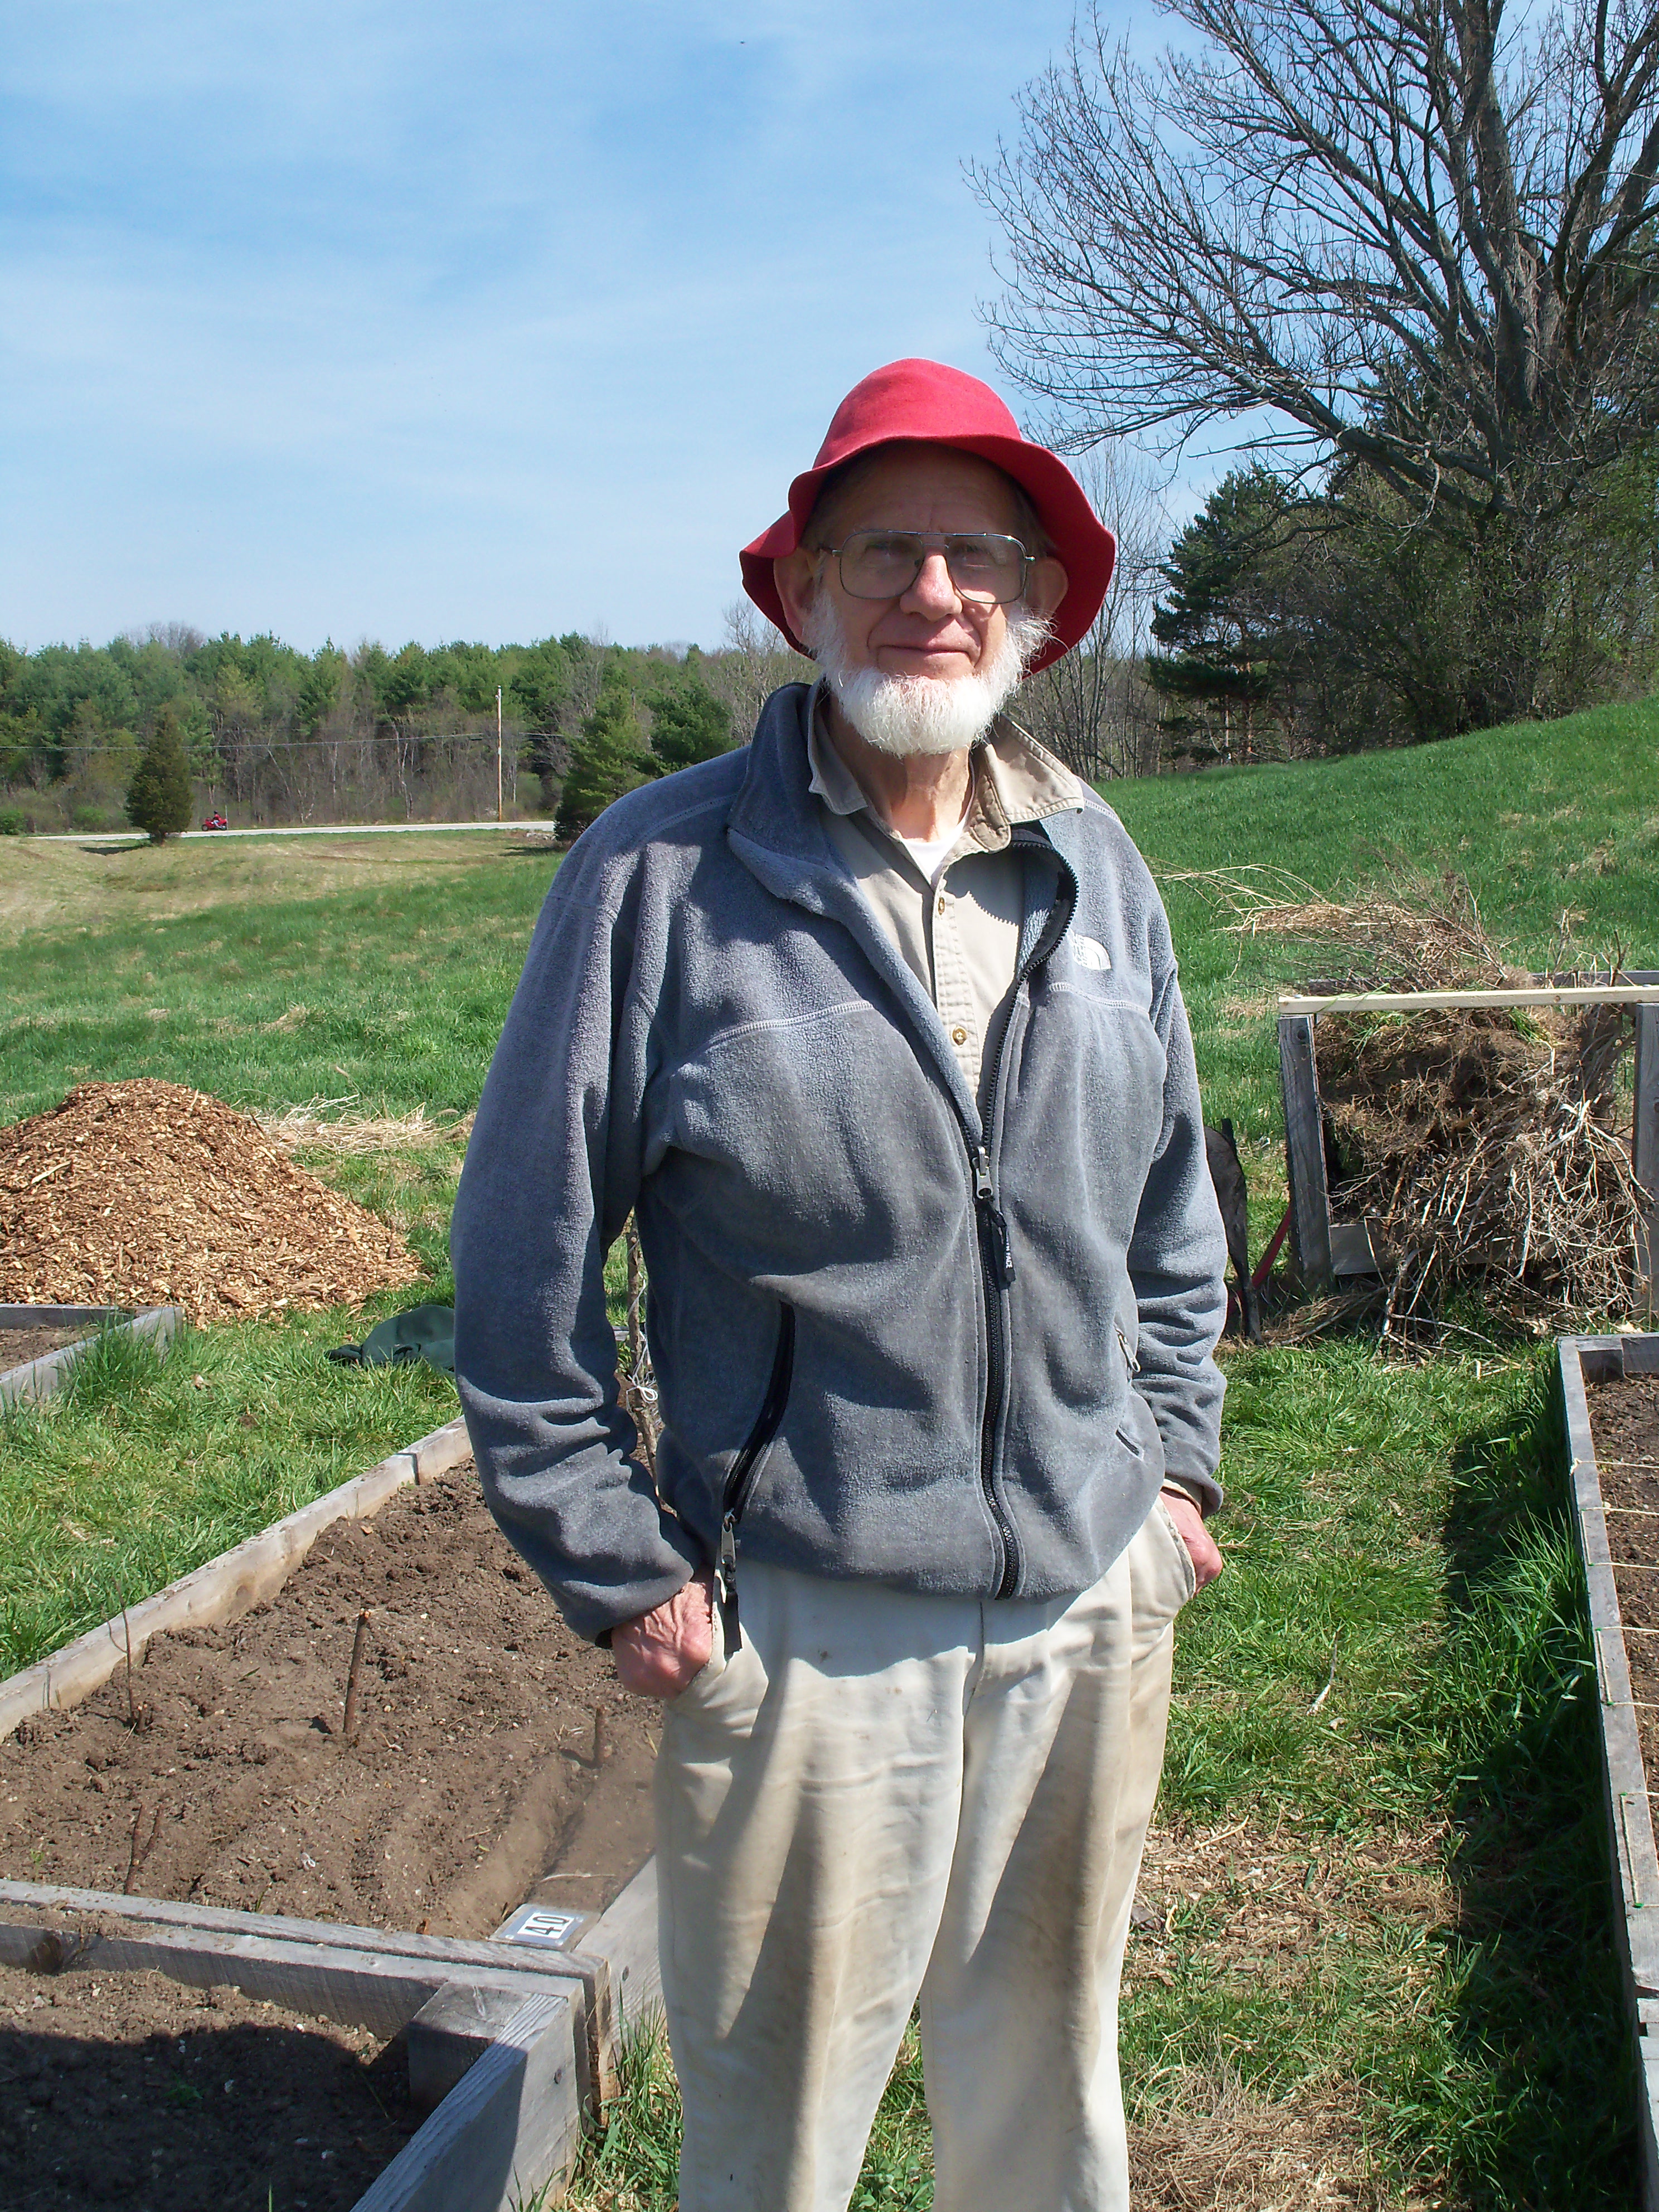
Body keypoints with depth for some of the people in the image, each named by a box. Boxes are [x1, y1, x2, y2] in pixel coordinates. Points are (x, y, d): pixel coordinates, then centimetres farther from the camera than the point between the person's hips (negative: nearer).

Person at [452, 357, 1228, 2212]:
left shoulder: (1097, 872, 4)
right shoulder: (660, 873, -11)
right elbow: (523, 1257, -7)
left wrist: (1173, 1456, 12)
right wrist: (614, 1569, -6)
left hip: (1096, 1597, 5)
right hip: (803, 1622, -4)